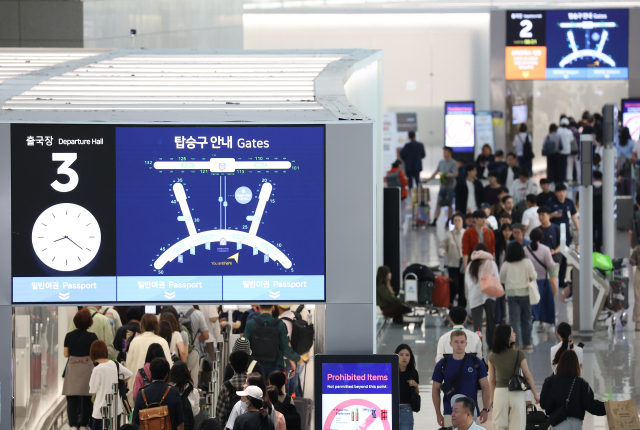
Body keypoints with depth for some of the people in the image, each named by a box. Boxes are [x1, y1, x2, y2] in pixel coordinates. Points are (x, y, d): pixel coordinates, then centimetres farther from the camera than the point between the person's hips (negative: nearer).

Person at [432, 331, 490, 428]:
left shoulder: (476, 362, 3)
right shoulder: (442, 364, 4)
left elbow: (485, 387, 4)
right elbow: (436, 389, 8)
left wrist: (486, 409, -4)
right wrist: (438, 414, 3)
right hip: (449, 413, 0)